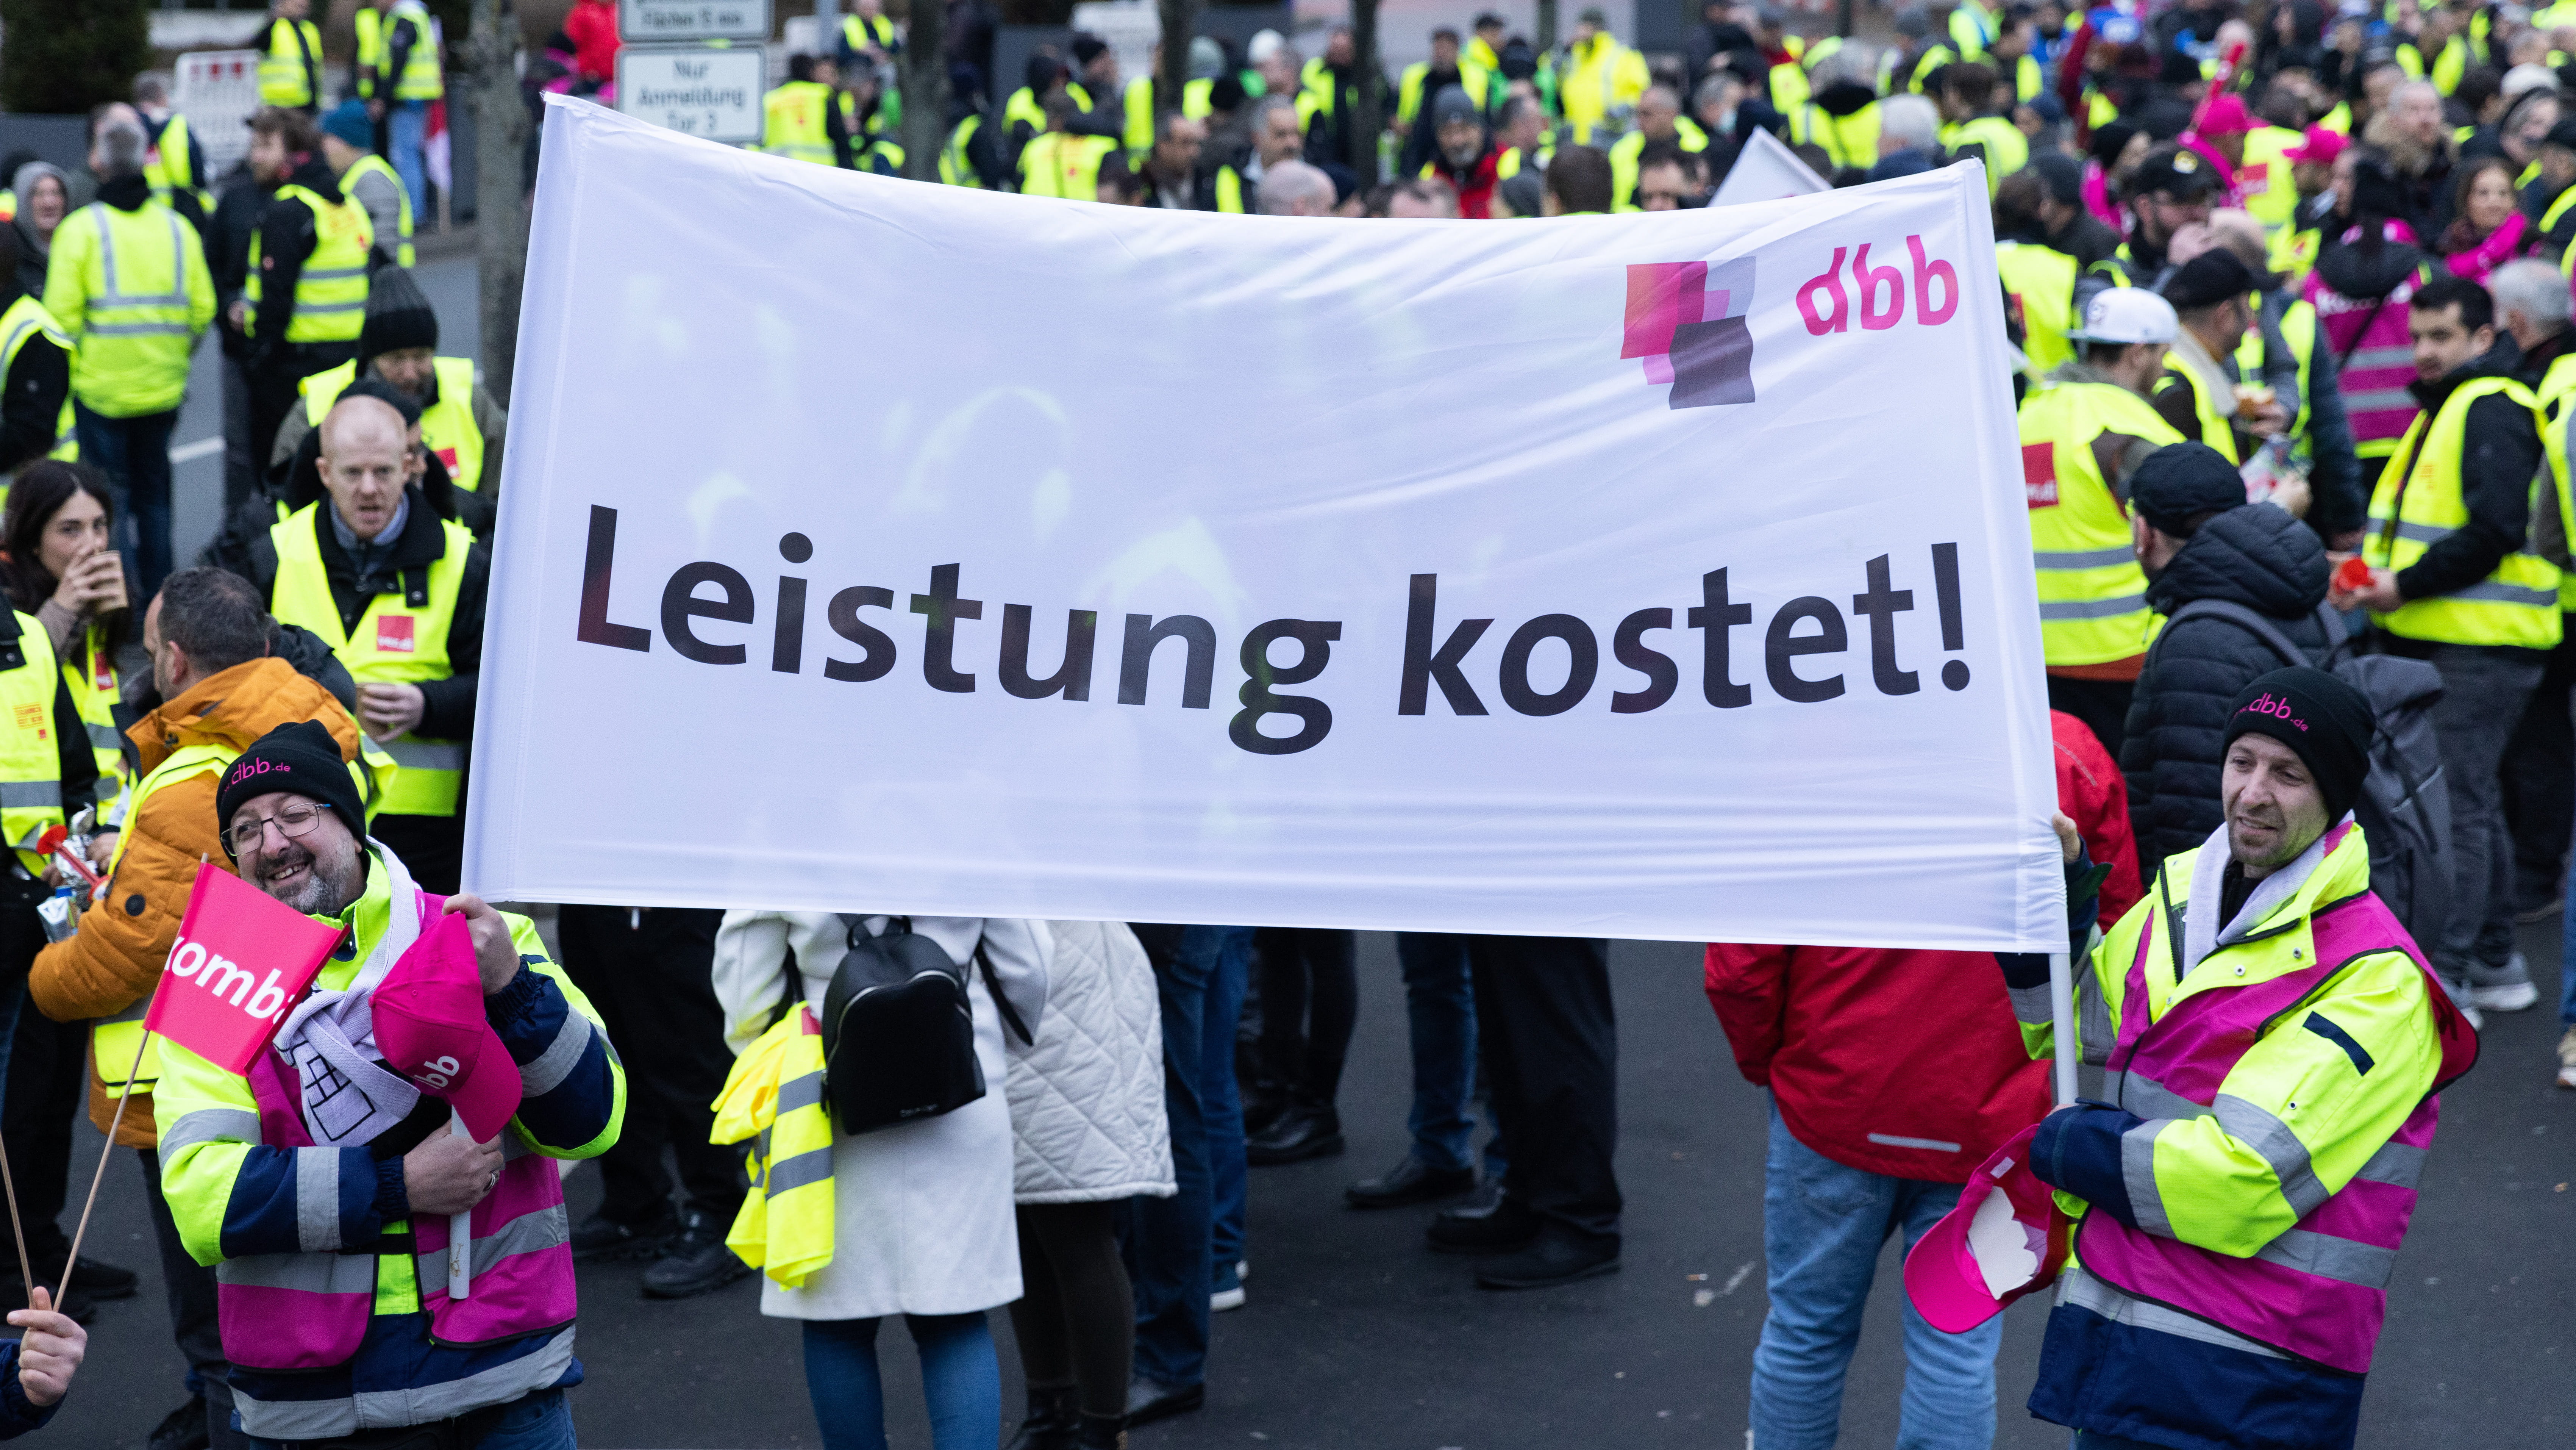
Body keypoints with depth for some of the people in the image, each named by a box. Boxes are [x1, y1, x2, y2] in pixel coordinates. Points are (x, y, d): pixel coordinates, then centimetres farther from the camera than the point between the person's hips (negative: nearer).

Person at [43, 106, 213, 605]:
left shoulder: (81, 229, -11)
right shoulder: (178, 228, 1)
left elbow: (63, 314, -12)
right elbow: (203, 307, 3)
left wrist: (76, 364, 3)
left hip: (101, 389, -4)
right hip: (163, 390, 4)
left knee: (110, 495, 3)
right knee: (153, 493, 16)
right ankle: (158, 597, 21)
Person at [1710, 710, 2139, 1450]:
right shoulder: (2073, 757, -10)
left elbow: (1739, 966, -12)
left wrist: (1766, 1063, 8)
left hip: (1833, 1104, 0)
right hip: (1990, 1118, 1)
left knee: (1807, 1327, 17)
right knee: (1958, 1346, 10)